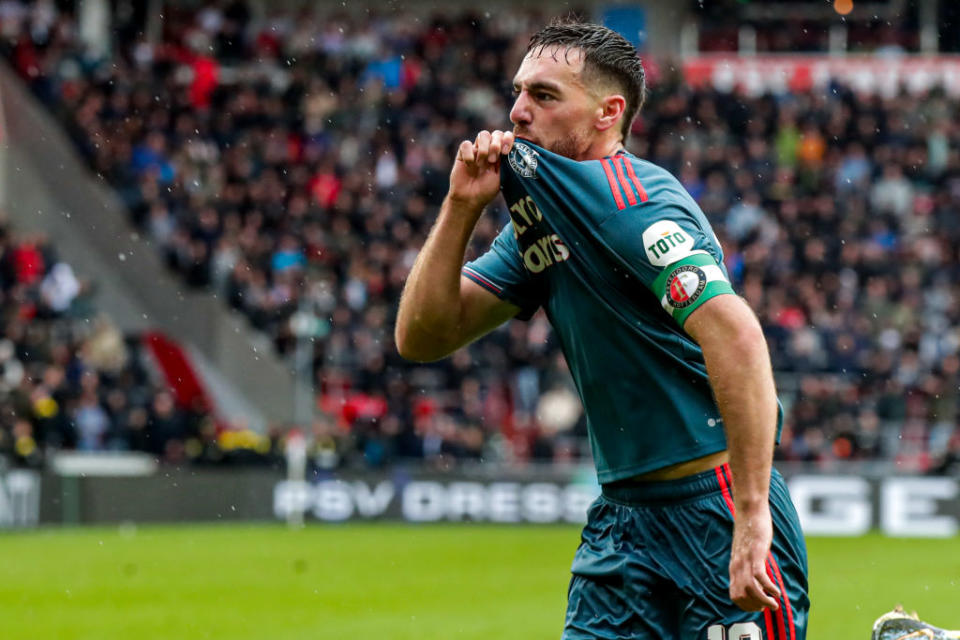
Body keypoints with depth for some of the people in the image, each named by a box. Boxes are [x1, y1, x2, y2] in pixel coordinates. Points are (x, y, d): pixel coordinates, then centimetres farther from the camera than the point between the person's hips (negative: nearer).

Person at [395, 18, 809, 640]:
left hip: (716, 507, -8)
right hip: (622, 514, 8)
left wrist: (751, 517, -32)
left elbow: (735, 334, -28)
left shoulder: (628, 198, -16)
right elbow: (422, 338, 12)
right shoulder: (538, 214, 12)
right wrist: (461, 207, -1)